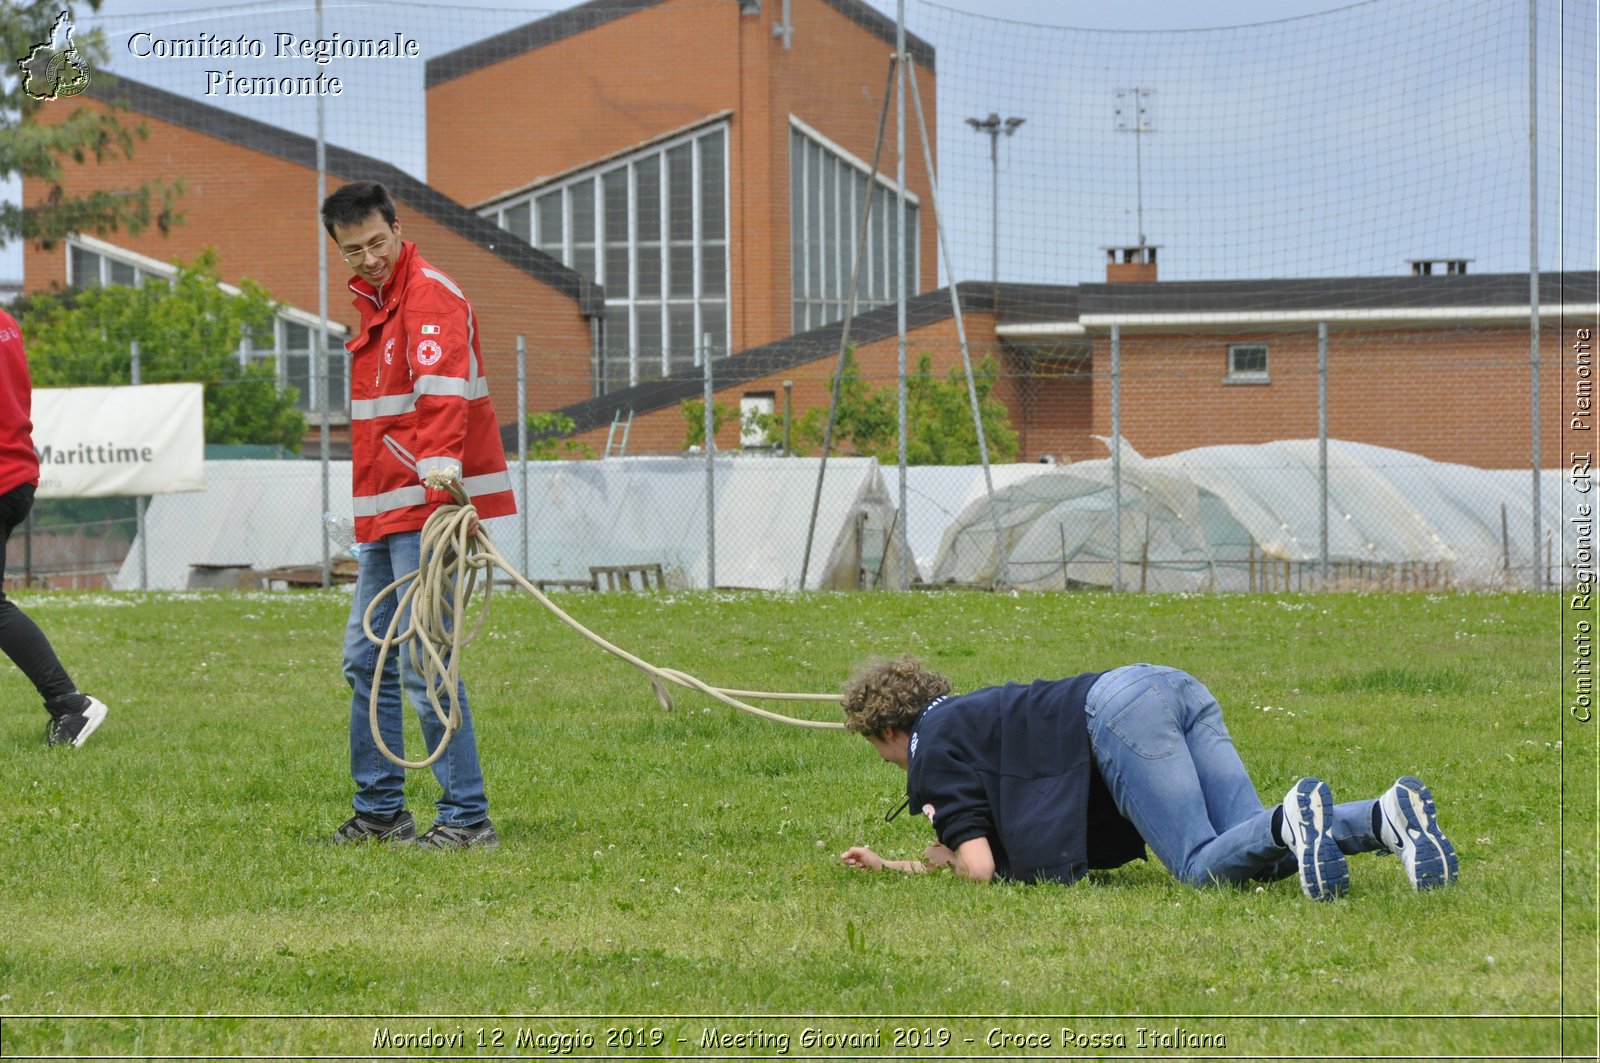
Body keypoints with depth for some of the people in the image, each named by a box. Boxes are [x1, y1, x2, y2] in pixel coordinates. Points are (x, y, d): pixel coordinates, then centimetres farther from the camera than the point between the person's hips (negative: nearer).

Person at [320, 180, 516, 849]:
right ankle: (379, 812, 24)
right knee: (367, 661, 15)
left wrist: (441, 464, -48)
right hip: (387, 517, 10)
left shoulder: (431, 298, -13)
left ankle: (466, 819, -9)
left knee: (423, 664, -12)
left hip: (428, 509, -10)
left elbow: (442, 391, -31)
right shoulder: (376, 302, 19)